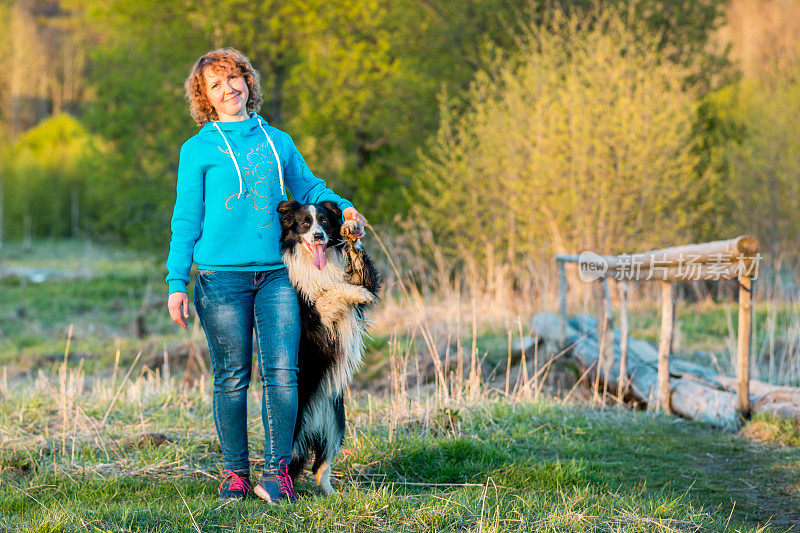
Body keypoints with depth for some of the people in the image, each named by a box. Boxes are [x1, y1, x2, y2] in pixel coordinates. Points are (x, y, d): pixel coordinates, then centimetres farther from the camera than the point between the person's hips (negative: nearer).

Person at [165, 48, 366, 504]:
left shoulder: (278, 141, 14)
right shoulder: (199, 149, 6)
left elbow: (309, 187, 22)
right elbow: (186, 221, 5)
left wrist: (342, 207, 1)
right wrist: (177, 283, -1)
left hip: (277, 273, 2)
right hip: (221, 276, -2)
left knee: (282, 372, -7)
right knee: (232, 378, 1)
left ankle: (278, 471, -3)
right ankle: (235, 473, 10)